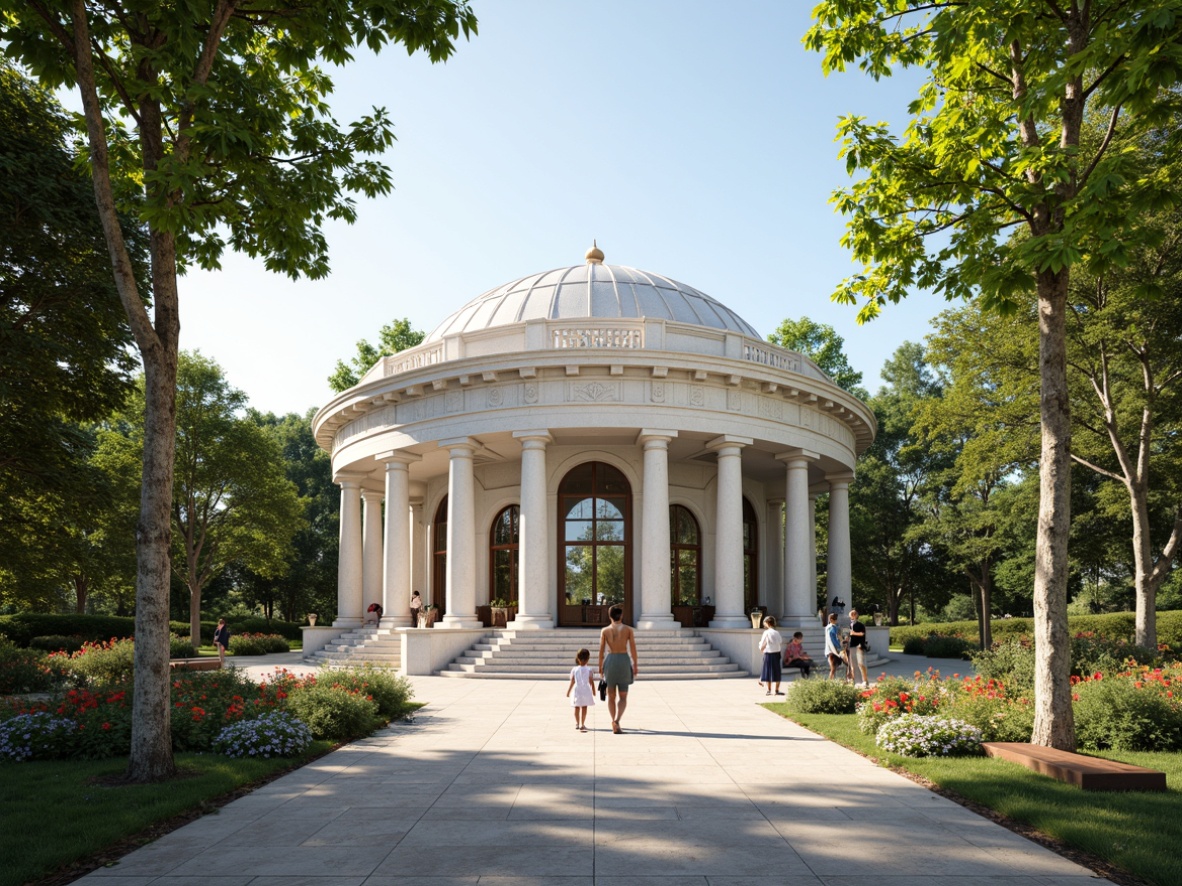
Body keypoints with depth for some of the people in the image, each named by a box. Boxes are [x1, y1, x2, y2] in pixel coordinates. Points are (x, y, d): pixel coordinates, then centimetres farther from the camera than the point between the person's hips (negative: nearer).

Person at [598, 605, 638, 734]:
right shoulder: (628, 629, 2)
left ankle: (614, 723, 11)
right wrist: (635, 665, 3)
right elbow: (633, 649, -2)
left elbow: (601, 650, 1)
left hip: (610, 661, 1)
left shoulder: (604, 631, 3)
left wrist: (600, 667, 7)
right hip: (624, 661, -1)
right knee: (623, 697, 4)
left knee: (611, 696, 14)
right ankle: (616, 720, -20)